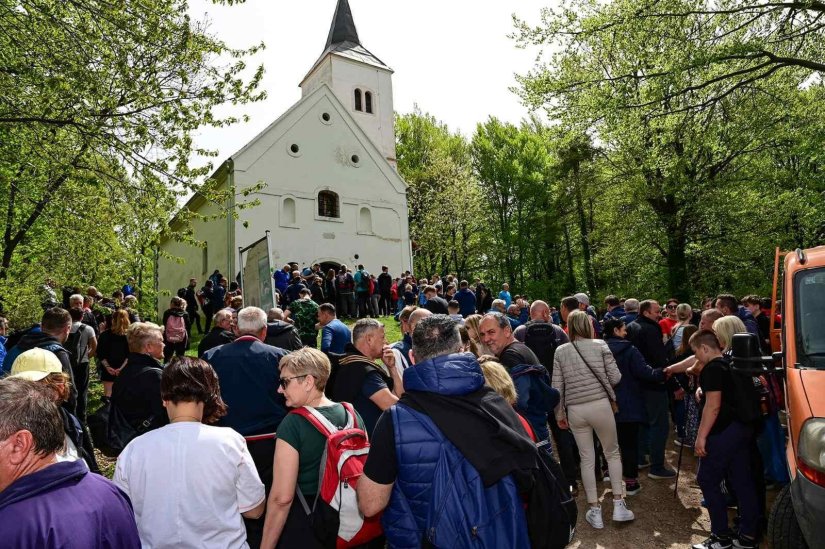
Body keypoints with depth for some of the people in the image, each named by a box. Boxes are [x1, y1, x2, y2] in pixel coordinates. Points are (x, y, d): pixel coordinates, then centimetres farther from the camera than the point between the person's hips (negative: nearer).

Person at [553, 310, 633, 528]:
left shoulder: (560, 351, 1)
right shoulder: (600, 345, -3)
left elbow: (557, 387, 0)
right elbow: (615, 378, -4)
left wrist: (559, 414, 9)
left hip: (575, 410, 1)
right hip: (600, 405, -1)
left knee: (587, 459, 12)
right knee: (613, 453, 19)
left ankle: (595, 511, 20)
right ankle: (618, 505, 20)